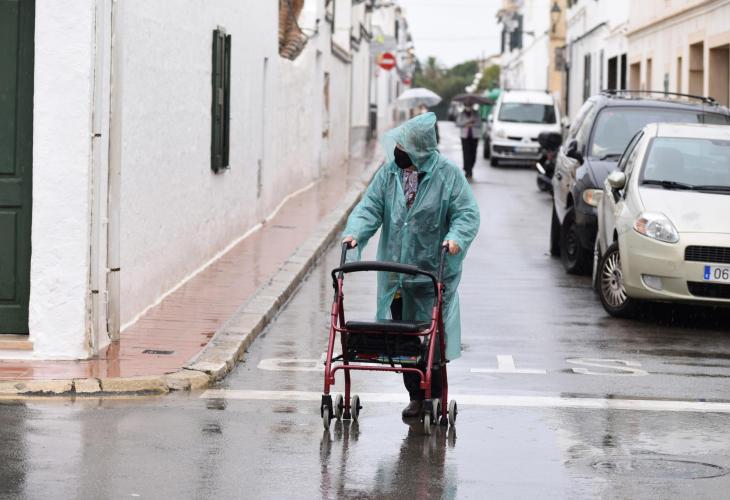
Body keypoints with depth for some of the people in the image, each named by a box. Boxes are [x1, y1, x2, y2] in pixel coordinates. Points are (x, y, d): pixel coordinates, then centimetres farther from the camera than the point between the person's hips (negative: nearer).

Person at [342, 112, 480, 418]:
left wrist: (456, 237, -26)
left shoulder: (448, 175, -6)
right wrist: (355, 232, -17)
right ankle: (416, 396, 17)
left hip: (433, 274, -3)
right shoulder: (389, 172, 4)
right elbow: (370, 208, 2)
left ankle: (436, 396, 14)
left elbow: (467, 214, -7)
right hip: (395, 272, 4)